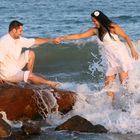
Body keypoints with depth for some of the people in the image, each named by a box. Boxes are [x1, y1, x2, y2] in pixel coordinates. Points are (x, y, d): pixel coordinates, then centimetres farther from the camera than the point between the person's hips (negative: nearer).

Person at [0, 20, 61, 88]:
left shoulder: (19, 39, 0)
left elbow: (35, 41, 8)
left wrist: (51, 40, 7)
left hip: (15, 66, 10)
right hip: (8, 74, -10)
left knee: (30, 54, 8)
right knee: (30, 76, -21)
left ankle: (29, 79, 7)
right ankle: (49, 83, 2)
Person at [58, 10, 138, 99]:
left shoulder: (112, 27, -8)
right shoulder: (95, 30, 8)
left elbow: (126, 37, -2)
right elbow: (79, 36, 6)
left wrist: (133, 50, -5)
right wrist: (64, 38, 0)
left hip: (120, 54, -6)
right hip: (110, 58, 6)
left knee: (123, 79, -12)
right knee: (108, 83, -2)